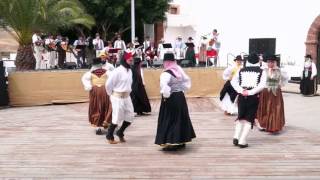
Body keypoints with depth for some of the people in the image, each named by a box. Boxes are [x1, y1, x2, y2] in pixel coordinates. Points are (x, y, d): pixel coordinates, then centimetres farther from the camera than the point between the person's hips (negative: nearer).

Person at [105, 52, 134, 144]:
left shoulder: (129, 71, 6)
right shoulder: (117, 71, -17)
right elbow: (108, 84, -15)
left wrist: (128, 91, 15)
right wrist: (111, 94, -3)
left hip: (127, 97, 7)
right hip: (118, 97, -7)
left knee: (130, 116, 8)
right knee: (117, 117, 0)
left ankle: (120, 133, 29)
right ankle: (109, 136, 20)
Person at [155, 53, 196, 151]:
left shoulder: (166, 73, -18)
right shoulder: (179, 69, 4)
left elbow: (164, 85, -35)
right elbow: (187, 80, 15)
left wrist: (165, 95, -21)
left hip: (171, 99, -7)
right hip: (180, 97, 7)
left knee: (169, 121, 0)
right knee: (181, 119, 16)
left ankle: (171, 143, -3)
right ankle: (181, 141, 25)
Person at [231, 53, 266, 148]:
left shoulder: (241, 70, 8)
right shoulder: (261, 72, 1)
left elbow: (233, 81, -2)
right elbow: (262, 85, -13)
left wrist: (241, 90, -10)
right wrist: (250, 92, -14)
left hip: (242, 97, 2)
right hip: (254, 97, -2)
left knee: (240, 117, 19)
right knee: (249, 119, 6)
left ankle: (236, 137, 5)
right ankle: (242, 141, 1)